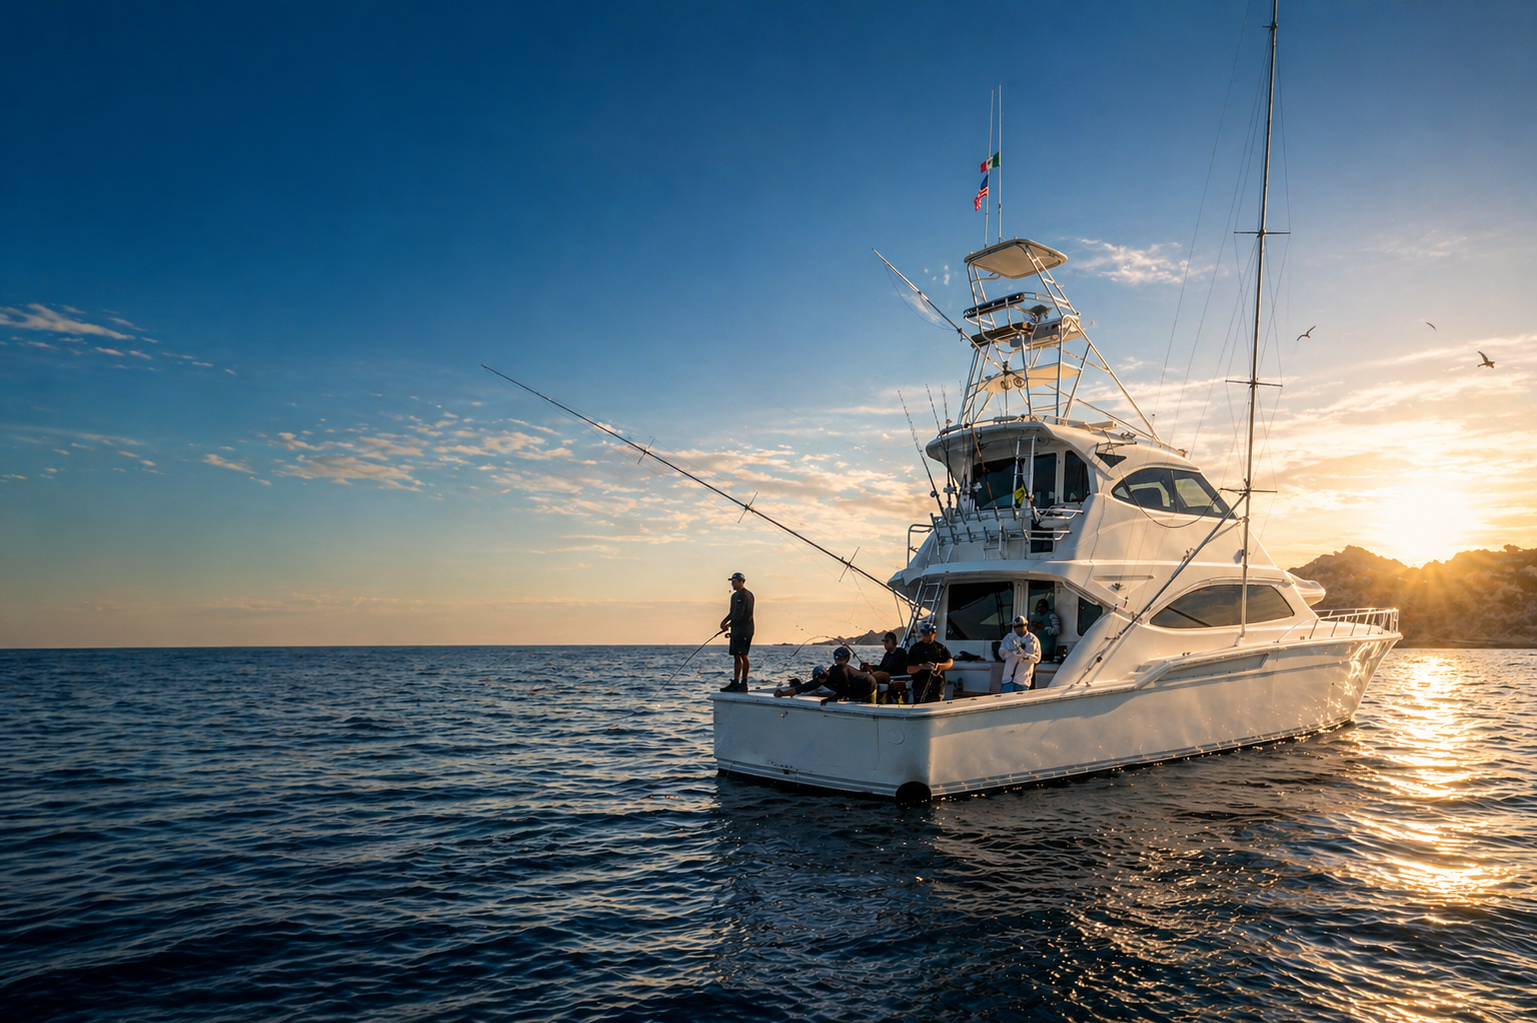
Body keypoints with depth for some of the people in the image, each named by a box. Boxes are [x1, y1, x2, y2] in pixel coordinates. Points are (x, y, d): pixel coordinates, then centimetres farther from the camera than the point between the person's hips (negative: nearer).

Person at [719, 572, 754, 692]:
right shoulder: (735, 595, 18)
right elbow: (733, 612, 22)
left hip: (744, 629, -10)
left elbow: (739, 614, -19)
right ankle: (735, 683, 11)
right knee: (736, 656, 9)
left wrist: (728, 625, -11)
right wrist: (724, 621, 6)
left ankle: (743, 684, -6)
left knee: (743, 656, -8)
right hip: (737, 629, 10)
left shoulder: (744, 595, -14)